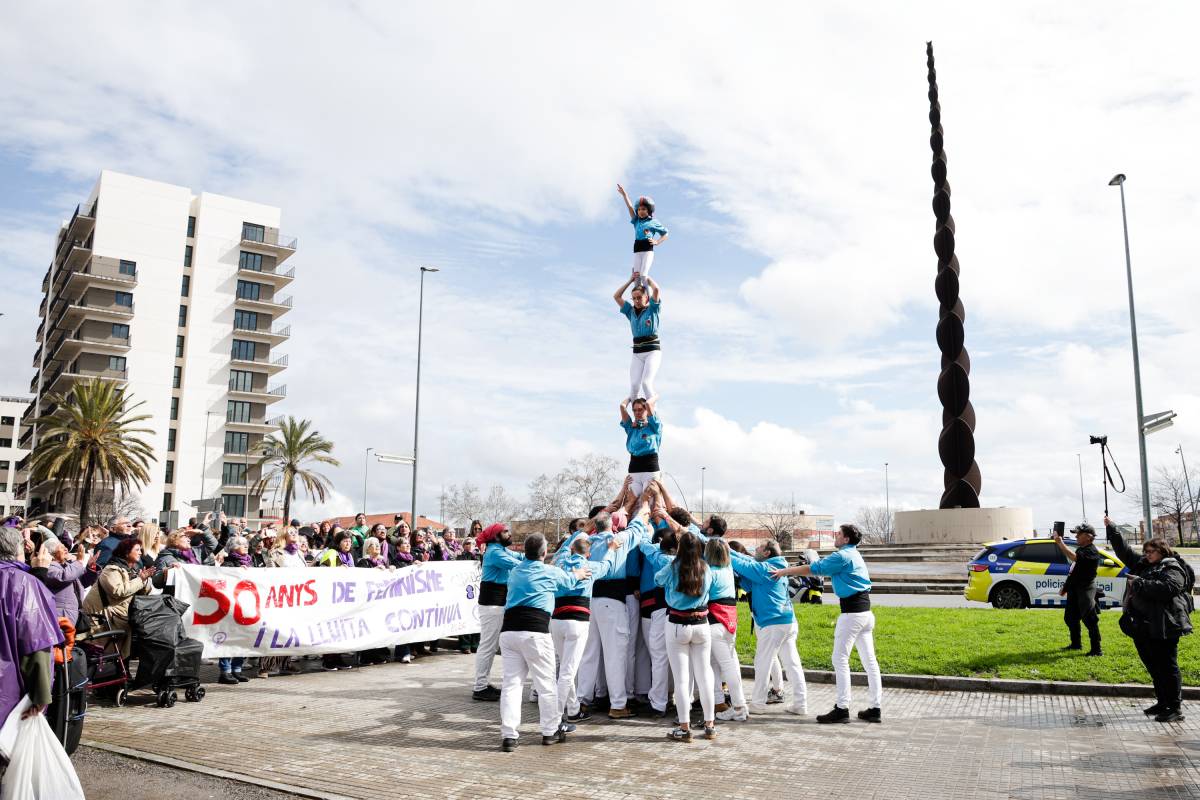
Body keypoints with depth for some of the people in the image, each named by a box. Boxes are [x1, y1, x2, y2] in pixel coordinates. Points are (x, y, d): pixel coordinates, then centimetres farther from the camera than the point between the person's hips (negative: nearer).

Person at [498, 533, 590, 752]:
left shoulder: (514, 572, 19)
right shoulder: (550, 571, 6)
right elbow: (570, 581, 25)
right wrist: (578, 574, 50)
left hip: (508, 631, 5)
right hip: (535, 631, -5)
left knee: (511, 683, 5)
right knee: (546, 683, 8)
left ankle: (508, 735, 0)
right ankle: (551, 731, 18)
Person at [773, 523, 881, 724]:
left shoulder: (843, 556, -12)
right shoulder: (853, 554, 18)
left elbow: (813, 569, -12)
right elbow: (825, 570, 21)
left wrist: (785, 571, -2)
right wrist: (790, 571, 15)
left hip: (852, 612, -10)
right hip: (865, 611, 10)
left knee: (840, 659, -4)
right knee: (869, 660, 9)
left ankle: (842, 709, -3)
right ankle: (875, 708, 13)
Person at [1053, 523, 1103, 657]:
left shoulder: (1091, 551, -15)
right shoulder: (1081, 549, 15)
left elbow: (1073, 557, -33)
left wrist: (1060, 543, -30)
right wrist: (1066, 586, 22)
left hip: (1085, 590, -10)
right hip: (1074, 589, 10)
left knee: (1089, 619, -9)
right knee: (1070, 617, 17)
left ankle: (1096, 650, -4)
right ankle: (1076, 644, 31)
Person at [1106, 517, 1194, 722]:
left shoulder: (1173, 569, -6)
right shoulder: (1143, 565, 17)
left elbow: (1166, 588, -24)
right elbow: (1124, 551, 23)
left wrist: (1139, 583, -18)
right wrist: (1111, 528, 18)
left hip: (1163, 628, -8)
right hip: (1143, 626, 8)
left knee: (1167, 666, -4)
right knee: (1153, 666, 13)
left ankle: (1176, 708, 2)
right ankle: (1162, 703, 23)